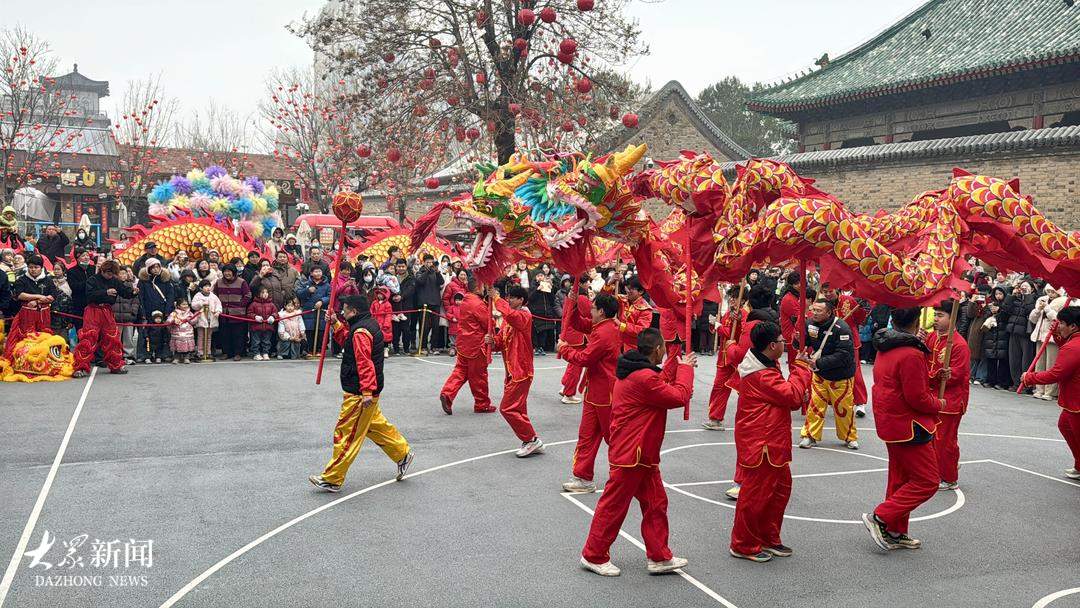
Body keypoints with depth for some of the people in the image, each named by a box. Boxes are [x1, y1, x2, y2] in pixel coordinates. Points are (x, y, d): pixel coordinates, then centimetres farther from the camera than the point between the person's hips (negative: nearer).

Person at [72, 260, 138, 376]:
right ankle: (81, 368, -7)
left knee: (112, 338, 10)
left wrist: (132, 291, -22)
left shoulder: (114, 281, 8)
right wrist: (106, 292, -25)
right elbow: (90, 295, -18)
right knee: (88, 338, -10)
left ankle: (116, 366, 22)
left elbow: (125, 290, 0)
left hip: (107, 312, 5)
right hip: (93, 311, -5)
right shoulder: (93, 280, -6)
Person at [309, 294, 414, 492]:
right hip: (365, 391, 10)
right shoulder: (368, 324, 11)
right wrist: (336, 325, 12)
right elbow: (347, 343, 24)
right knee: (376, 425, 23)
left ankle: (331, 479, 4)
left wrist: (367, 391, -30)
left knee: (346, 435, -3)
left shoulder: (360, 331, -21)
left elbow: (364, 363, -27)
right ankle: (402, 455, 32)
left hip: (359, 394, -10)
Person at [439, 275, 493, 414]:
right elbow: (488, 324, -14)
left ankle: (447, 393, -5)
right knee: (478, 376, 3)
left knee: (460, 370, 12)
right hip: (476, 345, -8)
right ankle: (482, 405, 14)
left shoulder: (464, 301, 10)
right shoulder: (479, 304, -18)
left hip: (464, 343, 8)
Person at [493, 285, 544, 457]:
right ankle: (531, 443, 21)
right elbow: (501, 340, 12)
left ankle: (532, 440, 0)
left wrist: (496, 299, -23)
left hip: (521, 371, -9)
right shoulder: (509, 318, 15)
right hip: (512, 371, 9)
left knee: (507, 408, -9)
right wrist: (493, 341, -10)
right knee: (518, 410, 13)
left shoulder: (524, 316, -12)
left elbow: (509, 314, -35)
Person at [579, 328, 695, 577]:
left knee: (656, 502, 15)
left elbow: (660, 386, 18)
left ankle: (659, 557, 24)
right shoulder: (644, 377, -24)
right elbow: (680, 397, -19)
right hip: (631, 455, -10)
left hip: (643, 454, 10)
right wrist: (685, 368, -5)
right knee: (614, 505, 3)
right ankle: (594, 556, 17)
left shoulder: (635, 371, 8)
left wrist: (676, 364, 15)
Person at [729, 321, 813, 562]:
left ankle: (769, 538, 31)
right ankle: (743, 545, 12)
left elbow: (782, 395, 19)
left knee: (780, 487, 18)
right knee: (756, 493, -1)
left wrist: (799, 397, -1)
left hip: (771, 442, 11)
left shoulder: (766, 366, 12)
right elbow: (792, 395, -22)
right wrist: (800, 367, -11)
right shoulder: (761, 375, -23)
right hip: (760, 444, -11)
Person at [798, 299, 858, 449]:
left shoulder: (841, 328, -25)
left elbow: (843, 355, -30)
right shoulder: (810, 324, -7)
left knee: (843, 408, 7)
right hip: (820, 374, 4)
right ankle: (809, 435, 16)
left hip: (841, 376, -4)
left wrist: (819, 362, -33)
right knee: (815, 404, 3)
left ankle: (849, 437, 27)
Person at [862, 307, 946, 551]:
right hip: (908, 427, -10)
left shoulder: (885, 349, 6)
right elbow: (917, 398, -23)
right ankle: (880, 518, -3)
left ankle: (895, 533, 25)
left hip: (890, 424, 10)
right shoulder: (911, 355, -23)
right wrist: (938, 405, -4)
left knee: (900, 479, 18)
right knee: (927, 481, -1)